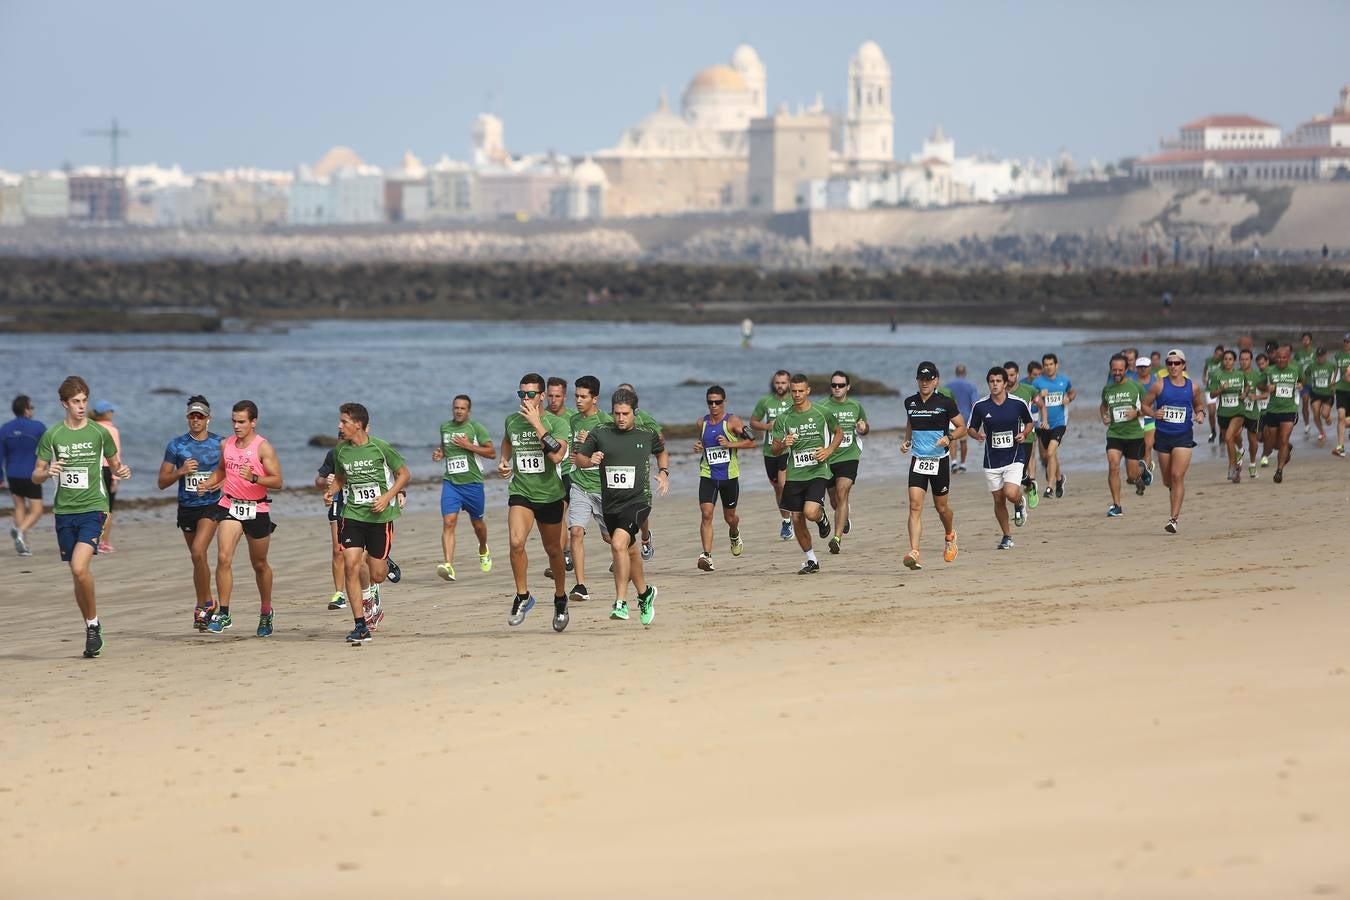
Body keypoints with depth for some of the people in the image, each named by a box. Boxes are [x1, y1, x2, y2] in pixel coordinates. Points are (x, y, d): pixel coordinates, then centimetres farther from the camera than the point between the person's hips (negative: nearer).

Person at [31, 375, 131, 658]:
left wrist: (122, 470, -8)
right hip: (64, 511, 3)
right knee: (77, 574, 7)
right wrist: (47, 472, -16)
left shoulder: (99, 433, 2)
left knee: (80, 567, -21)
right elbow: (35, 476, 7)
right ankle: (91, 629, 21)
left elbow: (115, 463, 15)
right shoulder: (52, 435, 3)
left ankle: (93, 622, -4)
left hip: (93, 508, -3)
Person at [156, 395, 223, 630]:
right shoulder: (176, 445, 1)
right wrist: (181, 472, -16)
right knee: (197, 558, 13)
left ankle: (203, 605, -13)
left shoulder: (220, 444, 0)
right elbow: (162, 482, 2)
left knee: (198, 552, -22)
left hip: (211, 506, -3)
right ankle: (206, 604, 29)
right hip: (186, 507, 3)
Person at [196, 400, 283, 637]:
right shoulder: (226, 444, 6)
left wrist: (253, 478, -29)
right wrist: (209, 483, 6)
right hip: (230, 506, 3)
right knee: (223, 558, -16)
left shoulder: (263, 447, -9)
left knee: (259, 564, 12)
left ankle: (266, 613, 31)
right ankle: (223, 614, -16)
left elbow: (278, 481, -13)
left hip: (257, 510, -3)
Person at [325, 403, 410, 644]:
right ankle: (360, 626, -9)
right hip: (352, 515, 2)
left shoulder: (380, 447, -9)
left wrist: (387, 497, -13)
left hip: (380, 516, -2)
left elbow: (403, 474, 0)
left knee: (377, 575, 2)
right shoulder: (340, 450, 2)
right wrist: (331, 492, -1)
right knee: (351, 565, -15)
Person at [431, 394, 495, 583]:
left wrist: (469, 446, -15)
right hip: (451, 482, 2)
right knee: (448, 522, -16)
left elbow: (492, 453, -6)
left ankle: (483, 551, 48)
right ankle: (448, 565, -26)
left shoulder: (475, 428, -4)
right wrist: (440, 453, 6)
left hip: (472, 483, -2)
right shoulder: (445, 427, 9)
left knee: (477, 523, 15)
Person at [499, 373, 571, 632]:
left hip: (549, 494, -1)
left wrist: (537, 425, -27)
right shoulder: (512, 421, 1)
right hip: (520, 492, 2)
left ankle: (560, 599, 35)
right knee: (516, 542, -21)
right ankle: (522, 596, -5)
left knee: (553, 550, 13)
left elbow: (557, 455, -28)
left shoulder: (556, 423, -11)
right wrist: (504, 462, 7)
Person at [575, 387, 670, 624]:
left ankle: (621, 602, -23)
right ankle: (645, 593, 44)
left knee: (619, 544, -26)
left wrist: (664, 472, 6)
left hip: (638, 500, -4)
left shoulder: (648, 434, 1)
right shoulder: (600, 433, -1)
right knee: (630, 551, 19)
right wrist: (590, 461, -14)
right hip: (610, 503, 4)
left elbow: (661, 452, 23)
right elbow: (579, 458, 8)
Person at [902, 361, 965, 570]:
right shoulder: (910, 402, 5)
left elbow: (962, 427, 1)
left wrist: (949, 437, -18)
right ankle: (914, 553, -21)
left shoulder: (946, 403, -7)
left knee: (941, 506, 12)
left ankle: (950, 535, 45)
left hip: (940, 461, -2)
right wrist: (906, 441, 7)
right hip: (918, 460, 2)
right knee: (915, 506, -13)